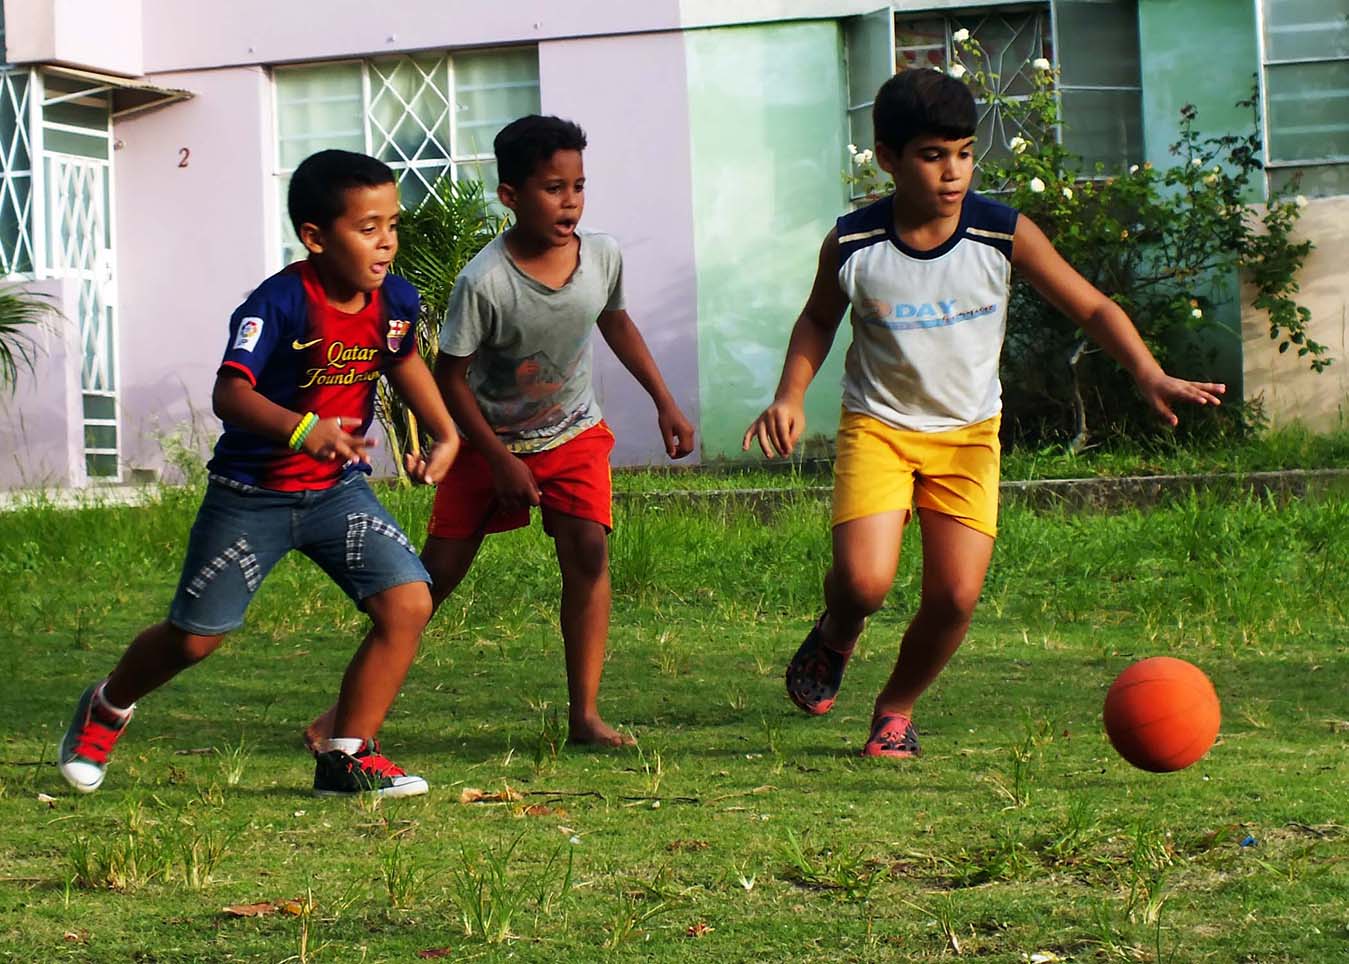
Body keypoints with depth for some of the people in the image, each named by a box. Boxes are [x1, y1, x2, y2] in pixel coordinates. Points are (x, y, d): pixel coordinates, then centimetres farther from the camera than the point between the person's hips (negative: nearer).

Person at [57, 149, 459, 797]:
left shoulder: (396, 300, -5)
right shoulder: (279, 303, -25)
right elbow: (229, 392, -38)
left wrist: (445, 435, 11)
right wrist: (303, 429, -53)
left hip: (337, 488, 5)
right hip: (252, 494, -5)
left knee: (409, 603, -14)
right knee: (194, 636, 6)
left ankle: (347, 755, -1)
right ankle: (107, 708, 38)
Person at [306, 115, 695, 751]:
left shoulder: (602, 255, -12)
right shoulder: (484, 282, -27)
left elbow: (615, 323, 10)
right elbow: (449, 376, -17)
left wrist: (665, 403, 11)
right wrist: (499, 460, -18)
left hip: (572, 433, 3)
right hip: (490, 438, -3)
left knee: (587, 550, -16)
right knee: (440, 568, -1)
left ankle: (584, 715, -11)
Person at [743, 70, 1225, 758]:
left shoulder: (1004, 236, -14)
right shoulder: (852, 246, -13)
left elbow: (1093, 308, -8)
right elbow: (817, 321, 7)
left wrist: (1151, 377, -22)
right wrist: (789, 397, -7)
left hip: (968, 434, 1)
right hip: (877, 424, -1)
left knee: (956, 595, -9)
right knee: (863, 580, -20)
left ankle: (896, 708, 20)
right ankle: (834, 638, 18)